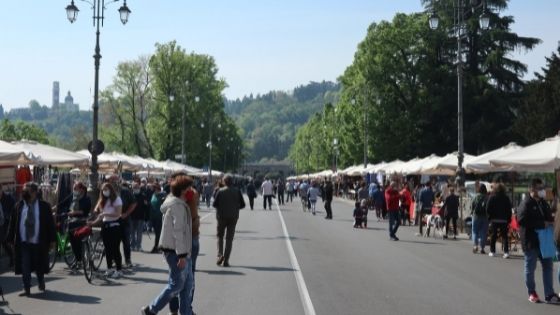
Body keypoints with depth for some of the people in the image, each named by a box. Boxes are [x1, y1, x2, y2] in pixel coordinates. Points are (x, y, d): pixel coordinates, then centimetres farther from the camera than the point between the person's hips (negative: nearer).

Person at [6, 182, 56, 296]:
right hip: (23, 242, 1)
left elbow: (50, 224, 0)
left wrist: (52, 240, -3)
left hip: (39, 242, -1)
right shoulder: (19, 206, 4)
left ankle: (41, 284, 36)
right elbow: (13, 223, 6)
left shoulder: (44, 206, -1)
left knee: (39, 265, 11)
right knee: (25, 267, -2)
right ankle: (26, 289, 7)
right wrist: (11, 239, 3)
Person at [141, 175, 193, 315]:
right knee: (177, 284, -3)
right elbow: (178, 232, -22)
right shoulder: (178, 206, -18)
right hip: (176, 251, -10)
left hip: (172, 249, 10)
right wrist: (182, 255, -23)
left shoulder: (172, 202, 14)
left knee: (186, 281, 14)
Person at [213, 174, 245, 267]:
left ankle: (220, 255, -4)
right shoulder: (237, 191, -3)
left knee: (220, 236, 16)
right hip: (233, 217, 1)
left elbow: (215, 204, -9)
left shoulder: (221, 191, -7)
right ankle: (226, 260, 3)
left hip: (221, 216, -1)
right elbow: (242, 204, -1)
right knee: (229, 238, 6)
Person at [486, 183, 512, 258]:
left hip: (494, 219, -1)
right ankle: (506, 252, -9)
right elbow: (509, 210, 1)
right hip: (504, 220, 1)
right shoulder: (506, 198, 0)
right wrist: (509, 219, 7)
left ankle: (492, 251, 13)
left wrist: (490, 217, 7)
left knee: (493, 235, 9)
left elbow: (488, 209, -7)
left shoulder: (492, 197, -5)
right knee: (504, 236, 1)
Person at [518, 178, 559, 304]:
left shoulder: (543, 202, 11)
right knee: (530, 268, 6)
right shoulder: (526, 204, -14)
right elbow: (522, 220, -25)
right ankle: (532, 293, 20)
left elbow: (549, 216, 23)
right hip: (530, 241, -7)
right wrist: (542, 224, -24)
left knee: (548, 266, 7)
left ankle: (549, 295, 12)